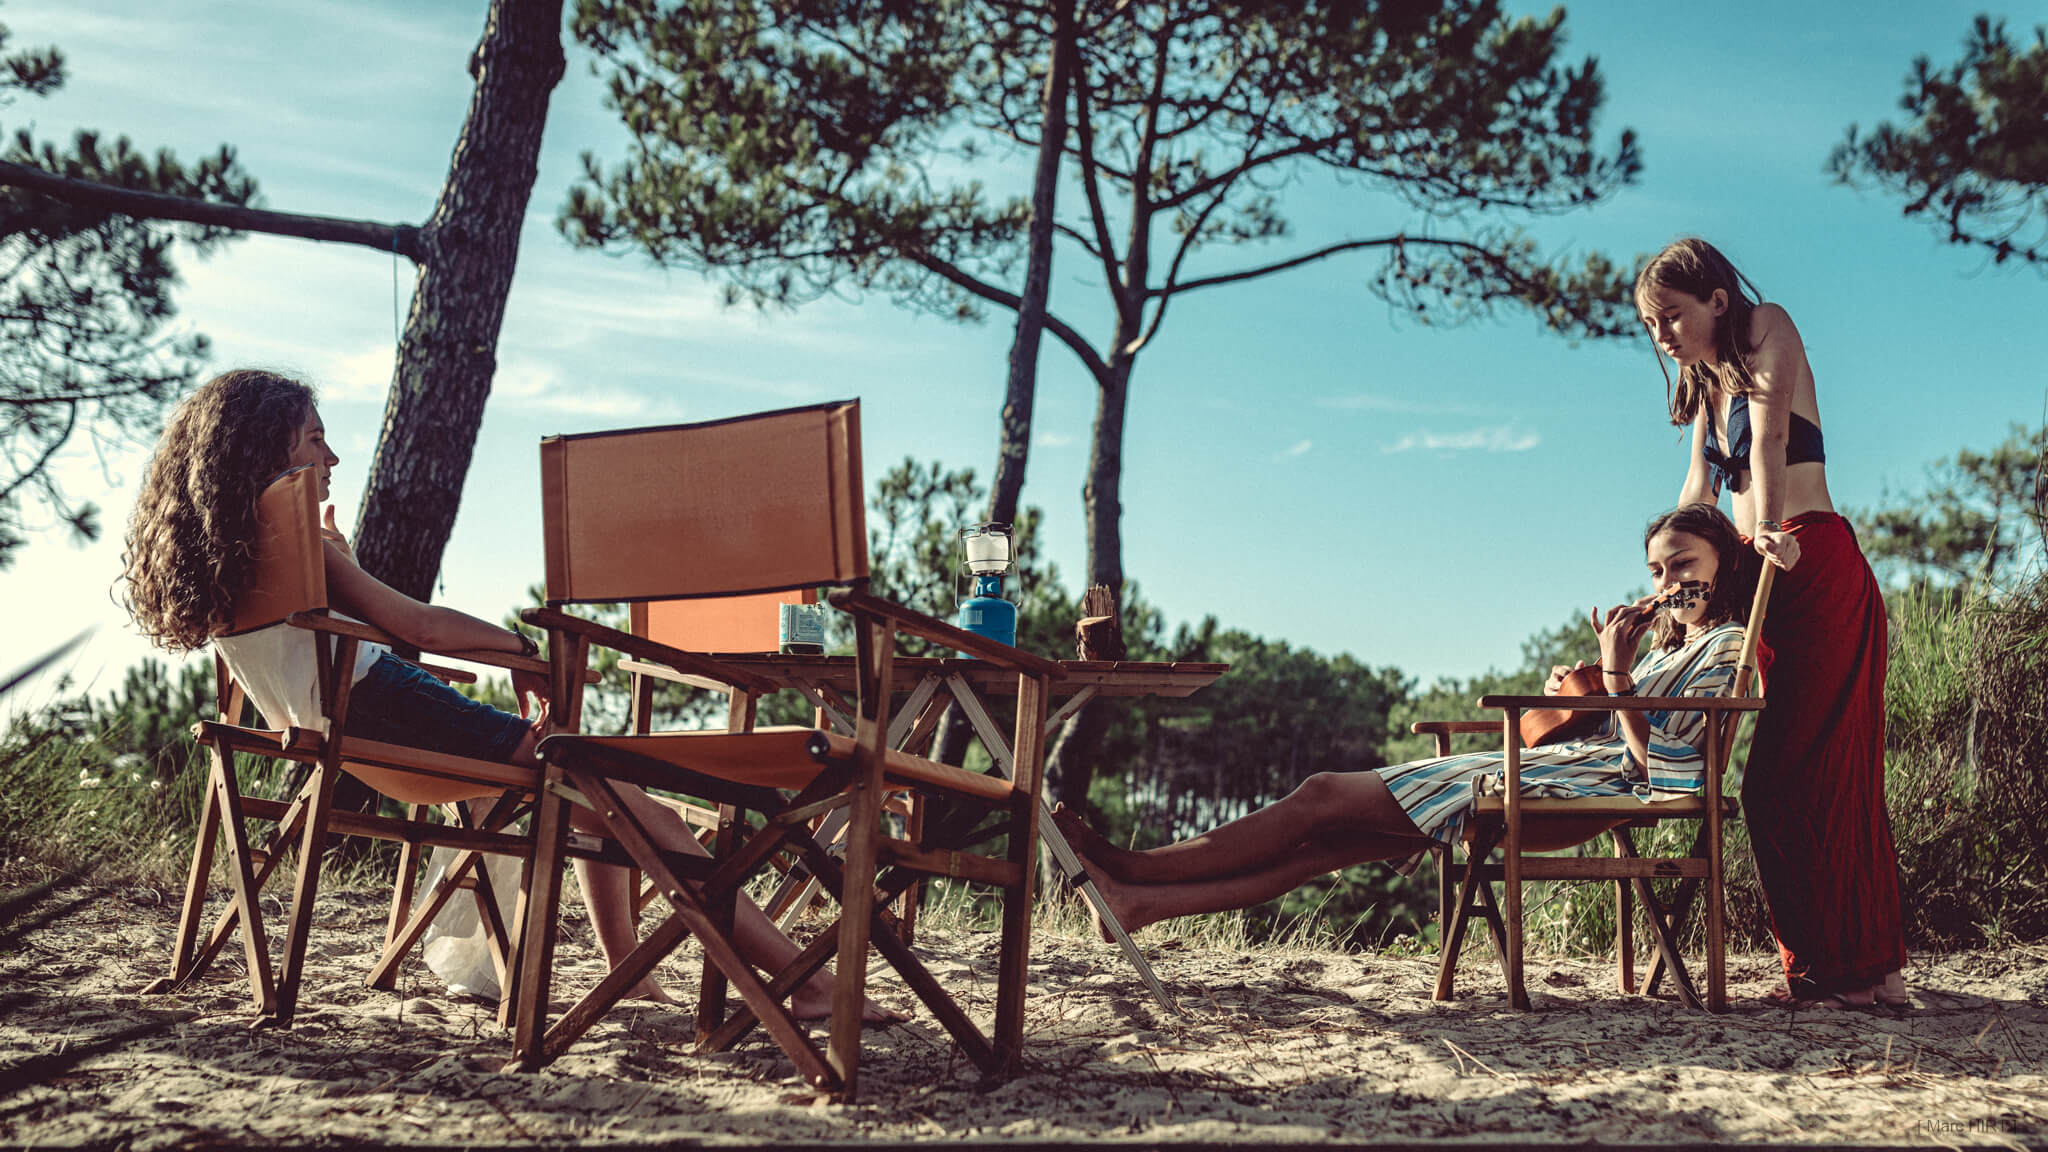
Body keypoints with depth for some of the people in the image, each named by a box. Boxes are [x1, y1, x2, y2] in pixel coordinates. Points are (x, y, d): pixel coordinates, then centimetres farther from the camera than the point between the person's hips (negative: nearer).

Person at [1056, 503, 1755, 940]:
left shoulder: (1725, 644, -3)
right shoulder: (1670, 645, 25)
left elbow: (1656, 765, -15)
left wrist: (1617, 675, -19)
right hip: (1564, 767, 9)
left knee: (1325, 797, -10)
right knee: (1336, 840, -4)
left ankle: (1132, 870, -4)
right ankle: (1140, 902, -8)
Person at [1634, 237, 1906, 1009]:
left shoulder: (1770, 331, -2)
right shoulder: (1703, 385, 20)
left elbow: (1770, 435, -18)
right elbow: (1698, 492, 12)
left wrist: (1768, 528, -31)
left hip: (1817, 568, -8)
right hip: (1759, 577, 8)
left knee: (1810, 771, -12)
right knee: (1779, 776, 6)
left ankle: (1860, 965, -7)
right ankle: (1853, 966, 10)